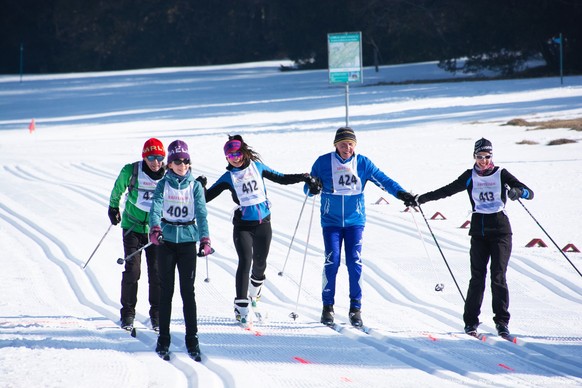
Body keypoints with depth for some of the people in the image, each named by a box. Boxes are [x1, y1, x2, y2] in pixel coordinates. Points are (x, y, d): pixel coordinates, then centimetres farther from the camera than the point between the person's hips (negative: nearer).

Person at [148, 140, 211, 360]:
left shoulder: (195, 186, 4)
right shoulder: (163, 185, 3)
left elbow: (201, 214, -4)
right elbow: (155, 207, -12)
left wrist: (205, 240, -18)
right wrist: (155, 229, -32)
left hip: (188, 240, 0)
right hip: (166, 241, 0)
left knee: (188, 292, -2)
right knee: (166, 291, 4)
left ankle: (192, 339, 3)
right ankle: (163, 338, 11)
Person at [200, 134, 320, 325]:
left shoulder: (257, 167, 5)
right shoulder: (228, 177, 1)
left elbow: (281, 178, 12)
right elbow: (207, 196, 2)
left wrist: (302, 177, 2)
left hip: (263, 223, 2)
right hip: (243, 225, -2)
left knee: (260, 262, 12)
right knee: (245, 262, -16)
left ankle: (255, 287, 46)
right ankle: (241, 306, -16)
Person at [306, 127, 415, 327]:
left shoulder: (363, 163, 2)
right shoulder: (323, 162, -1)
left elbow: (382, 179, -1)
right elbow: (309, 187, 3)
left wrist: (400, 193, -16)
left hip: (355, 220, 1)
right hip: (331, 221, -1)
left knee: (354, 262, -6)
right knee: (332, 261, -8)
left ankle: (355, 308, 2)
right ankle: (328, 307, 5)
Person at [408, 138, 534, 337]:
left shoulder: (501, 174, 0)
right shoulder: (470, 176, 7)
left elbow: (529, 193, -4)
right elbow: (447, 190, 13)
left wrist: (518, 191, -27)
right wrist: (421, 199, 7)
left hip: (500, 228, -2)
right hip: (478, 229, 2)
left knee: (498, 276, -9)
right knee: (477, 276, -4)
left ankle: (502, 322, -4)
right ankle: (470, 322, 0)